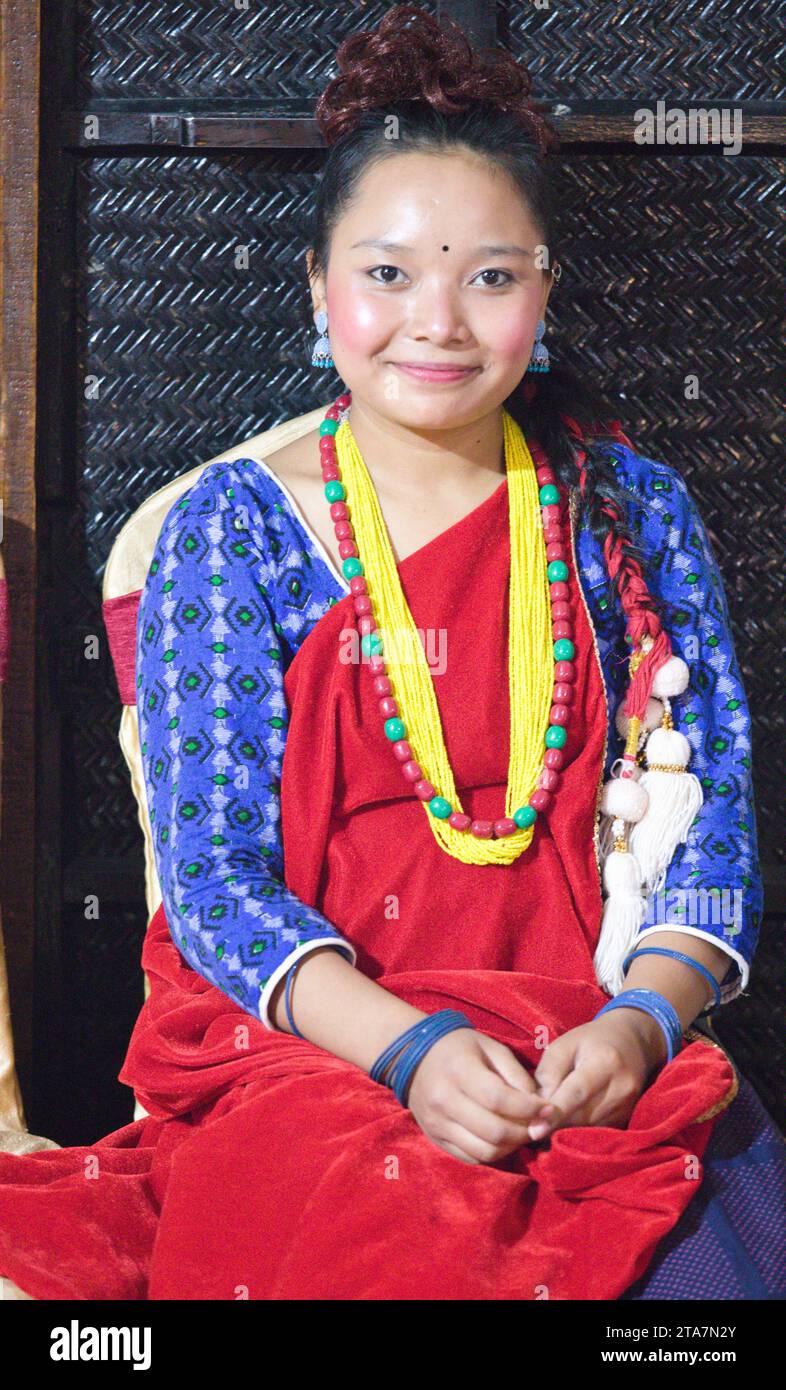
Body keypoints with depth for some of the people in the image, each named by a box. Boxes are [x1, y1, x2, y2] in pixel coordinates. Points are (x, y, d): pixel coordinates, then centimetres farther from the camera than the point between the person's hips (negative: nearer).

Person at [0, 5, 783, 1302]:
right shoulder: (232, 527, 4)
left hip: (596, 1058, 2)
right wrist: (409, 1046, -19)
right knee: (415, 1234, -32)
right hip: (310, 1042, -2)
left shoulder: (634, 512, 11)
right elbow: (213, 877, -2)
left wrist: (637, 1023, -14)